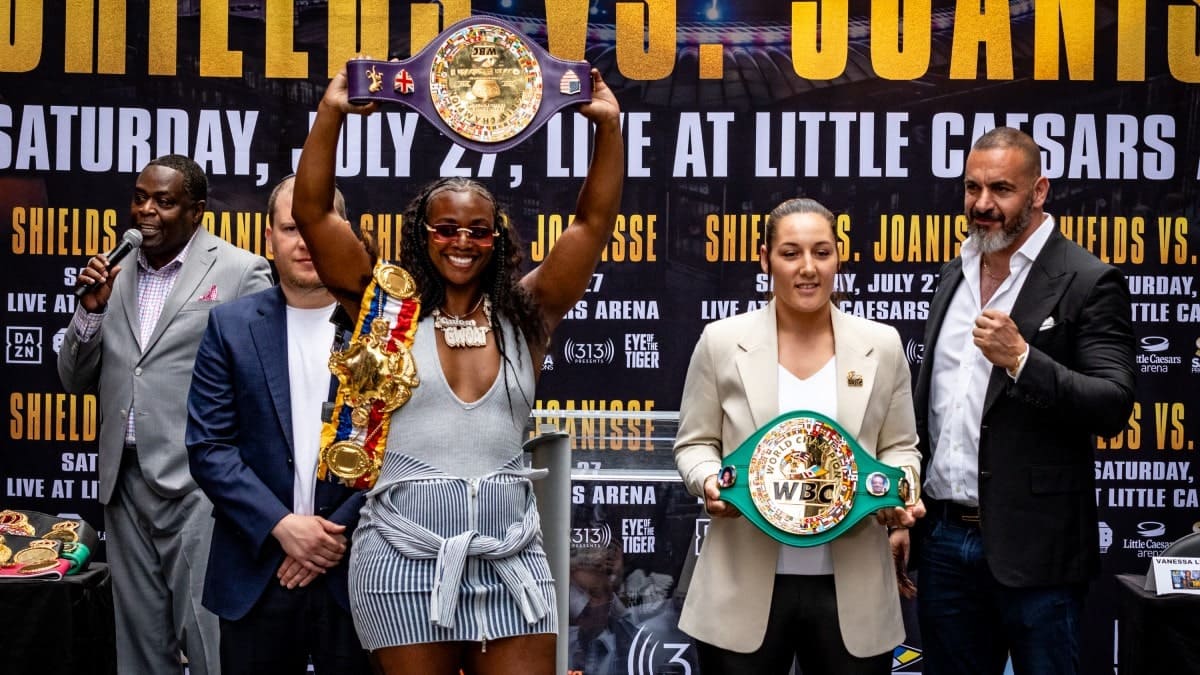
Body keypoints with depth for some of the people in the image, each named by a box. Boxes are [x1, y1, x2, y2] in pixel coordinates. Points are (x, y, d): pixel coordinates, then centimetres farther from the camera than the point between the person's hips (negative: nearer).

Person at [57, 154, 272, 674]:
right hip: (126, 481, 6)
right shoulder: (115, 275, 11)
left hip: (199, 482, -5)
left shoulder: (240, 272, -5)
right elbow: (77, 381, 13)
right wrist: (92, 308, -4)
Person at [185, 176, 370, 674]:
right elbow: (209, 446, -1)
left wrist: (340, 532, -10)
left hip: (356, 569, -1)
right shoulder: (230, 326, 4)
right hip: (257, 571, 1)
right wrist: (281, 525, -11)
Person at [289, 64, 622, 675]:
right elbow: (313, 213, -1)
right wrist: (331, 113, -8)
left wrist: (608, 126, -3)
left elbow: (594, 222, 5)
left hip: (510, 556, 2)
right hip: (406, 556, -1)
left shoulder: (524, 315, 8)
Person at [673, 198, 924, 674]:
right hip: (746, 588, -1)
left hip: (852, 590, 1)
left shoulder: (882, 345, 5)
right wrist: (709, 482, -16)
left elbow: (899, 447, 10)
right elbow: (694, 442, 5)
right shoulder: (722, 341, 1)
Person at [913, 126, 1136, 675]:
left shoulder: (1088, 283, -7)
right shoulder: (955, 276, 13)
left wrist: (1021, 359, -26)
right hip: (944, 538, 6)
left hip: (1033, 548, -6)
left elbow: (1112, 408, -14)